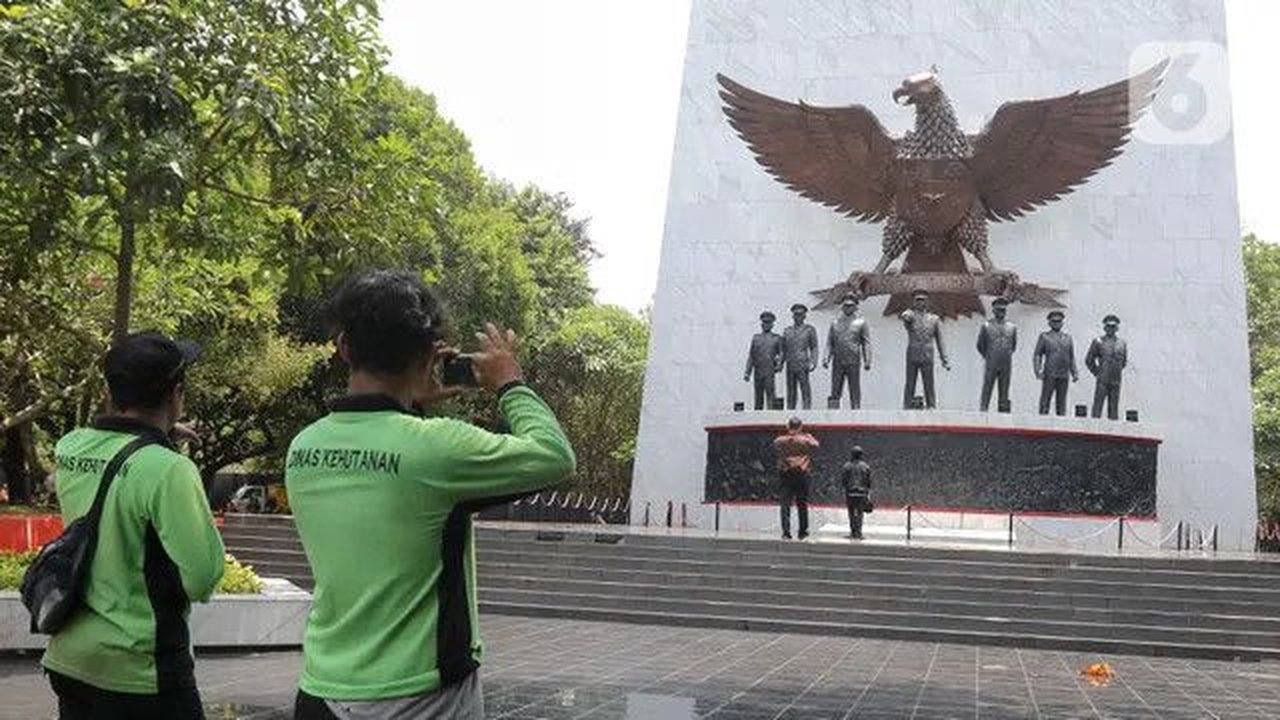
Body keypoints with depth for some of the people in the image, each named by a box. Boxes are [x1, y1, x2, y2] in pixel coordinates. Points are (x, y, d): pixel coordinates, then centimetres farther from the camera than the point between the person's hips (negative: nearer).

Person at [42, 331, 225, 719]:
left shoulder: (68, 449, -2)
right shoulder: (168, 470, -22)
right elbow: (202, 577, -20)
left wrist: (159, 436, 14)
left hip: (67, 658, 7)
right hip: (137, 672, -7)